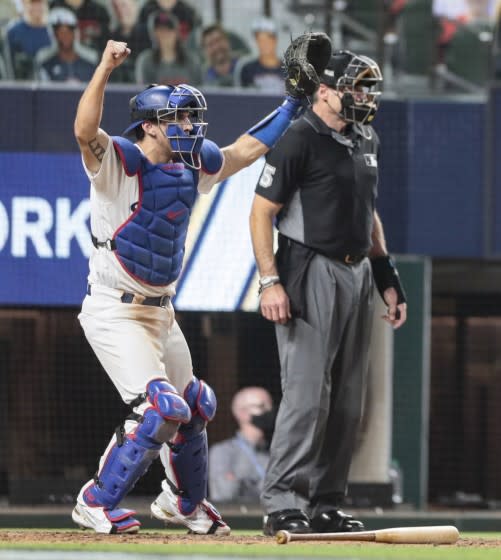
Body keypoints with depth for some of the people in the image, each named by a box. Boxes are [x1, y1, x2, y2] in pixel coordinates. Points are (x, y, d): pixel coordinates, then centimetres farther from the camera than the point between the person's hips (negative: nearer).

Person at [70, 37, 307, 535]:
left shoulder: (191, 166, 6)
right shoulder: (117, 162, -16)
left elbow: (244, 151, 22)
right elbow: (85, 130, -37)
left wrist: (292, 106, 20)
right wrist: (104, 69, -48)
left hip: (161, 313, 9)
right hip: (115, 311, -9)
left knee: (194, 406, 20)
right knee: (161, 409, -18)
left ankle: (184, 502, 43)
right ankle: (96, 504, -4)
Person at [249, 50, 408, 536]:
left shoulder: (365, 141, 15)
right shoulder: (299, 140, -10)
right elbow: (261, 212, -12)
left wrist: (387, 278, 19)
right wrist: (270, 282, -20)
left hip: (357, 275, 8)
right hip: (311, 274, -8)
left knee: (347, 400, 8)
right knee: (307, 392, -13)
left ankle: (325, 505, 14)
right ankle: (281, 505, -12)